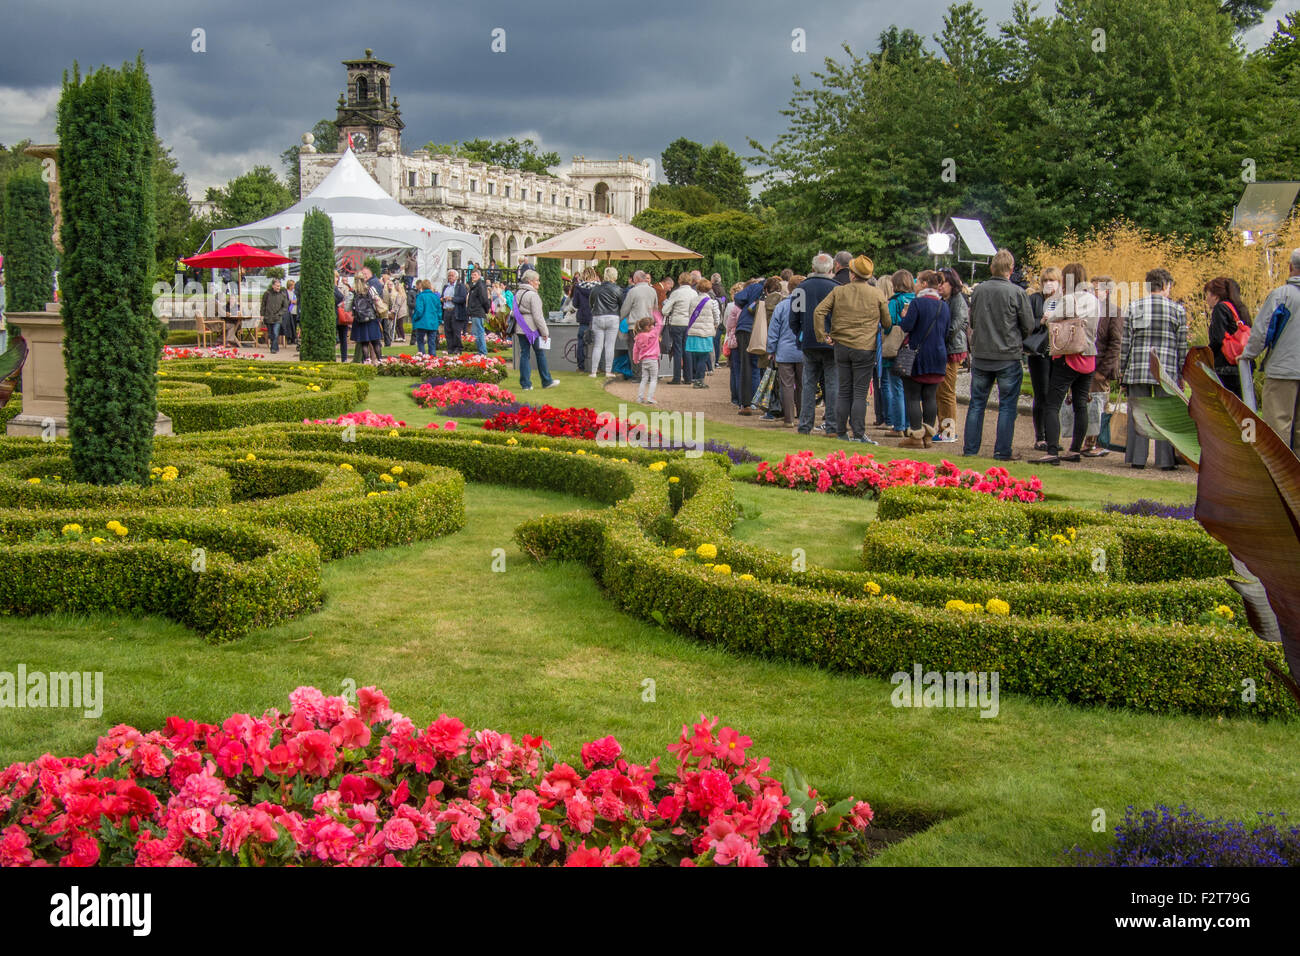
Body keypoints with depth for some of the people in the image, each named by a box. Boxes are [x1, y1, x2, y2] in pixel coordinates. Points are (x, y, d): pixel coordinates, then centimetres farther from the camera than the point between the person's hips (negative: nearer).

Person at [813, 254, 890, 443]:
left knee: (843, 391, 10)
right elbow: (887, 321, 2)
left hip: (841, 347, 2)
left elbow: (819, 311, -5)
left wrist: (822, 335, 1)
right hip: (865, 349, -2)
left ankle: (841, 433, 12)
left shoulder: (838, 291, 2)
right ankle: (858, 434, -3)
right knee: (860, 393, 0)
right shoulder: (877, 294, -2)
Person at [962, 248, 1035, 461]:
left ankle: (970, 448, 14)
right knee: (1007, 406, 5)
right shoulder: (1017, 292, -11)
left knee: (977, 403, 12)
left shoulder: (978, 290, -2)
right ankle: (1003, 451, 5)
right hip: (1008, 357, -3)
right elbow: (1029, 325, -4)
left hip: (980, 355, 3)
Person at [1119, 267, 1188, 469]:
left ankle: (1137, 458, 6)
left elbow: (1125, 343, 4)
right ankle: (1165, 460, 3)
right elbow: (1182, 346, 3)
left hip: (1138, 369, 1)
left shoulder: (1133, 307, 4)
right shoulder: (1177, 309, 2)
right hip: (1167, 370, -1)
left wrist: (1122, 371, 10)